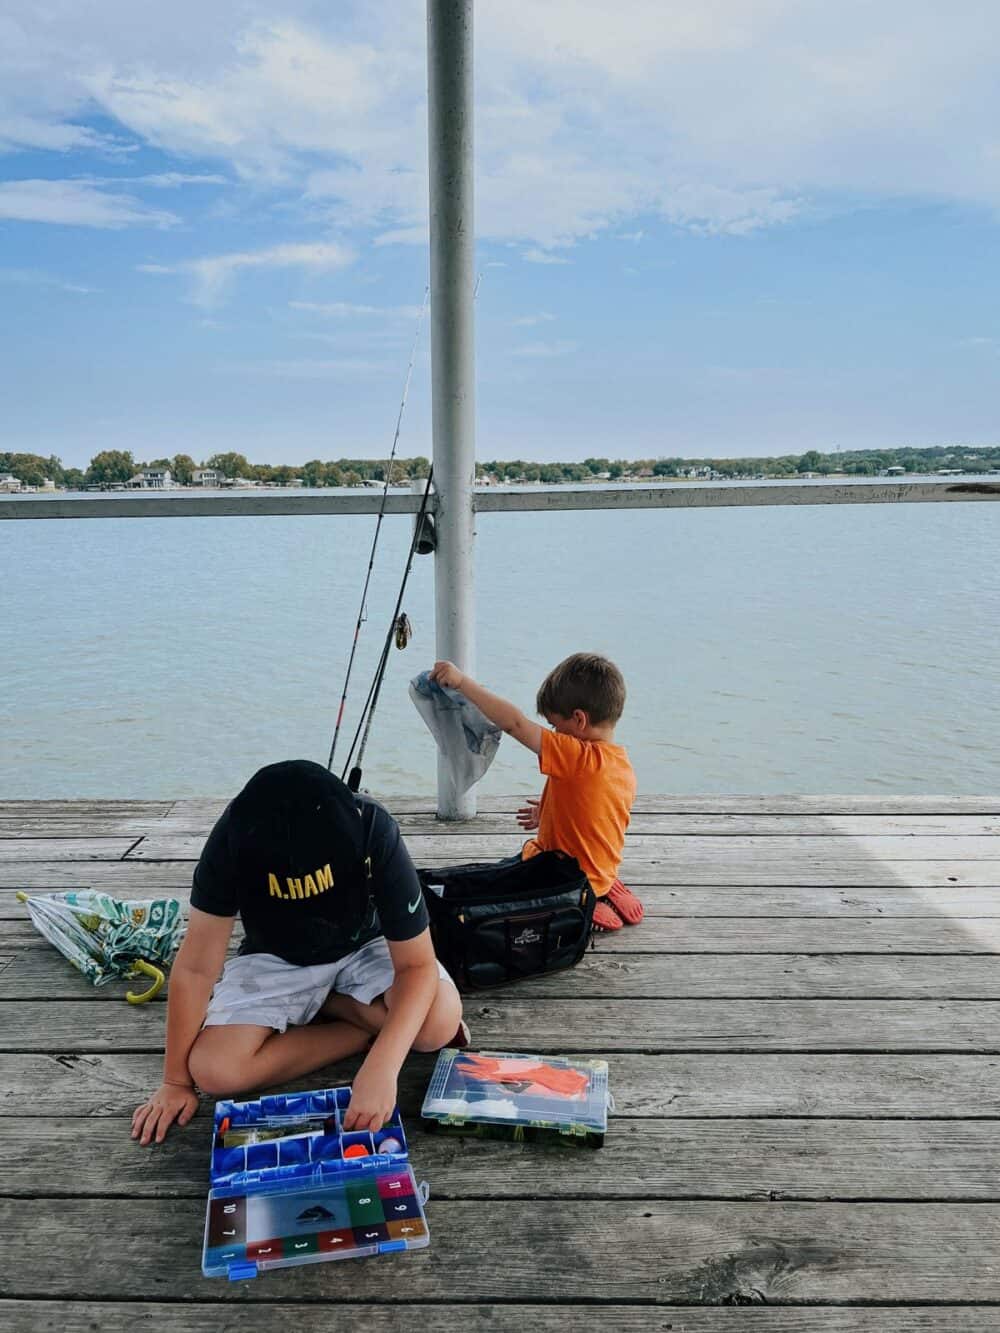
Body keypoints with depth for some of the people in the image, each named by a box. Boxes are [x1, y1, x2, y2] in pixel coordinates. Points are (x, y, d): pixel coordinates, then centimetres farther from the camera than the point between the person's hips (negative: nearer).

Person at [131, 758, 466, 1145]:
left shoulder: (373, 835, -34)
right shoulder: (233, 840, -31)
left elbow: (417, 964, -29)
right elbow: (196, 968, -20)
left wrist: (382, 1067, -43)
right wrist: (176, 1080, -15)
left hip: (364, 947, -1)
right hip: (275, 959, 1)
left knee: (439, 1023, -29)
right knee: (214, 1070, -24)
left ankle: (311, 1008, -3)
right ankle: (371, 1028, -6)